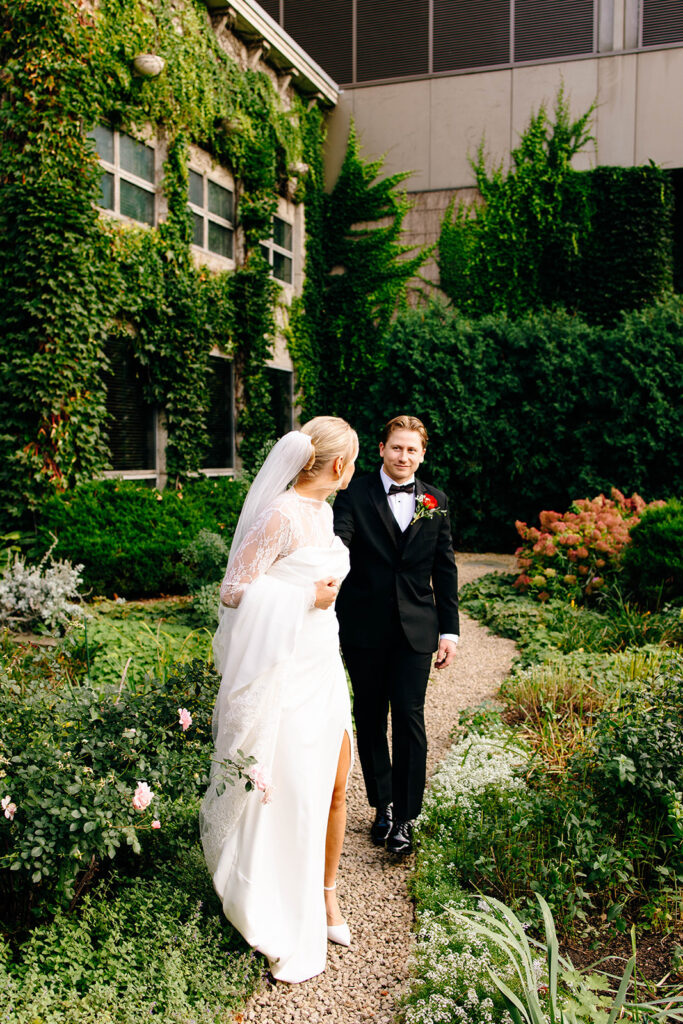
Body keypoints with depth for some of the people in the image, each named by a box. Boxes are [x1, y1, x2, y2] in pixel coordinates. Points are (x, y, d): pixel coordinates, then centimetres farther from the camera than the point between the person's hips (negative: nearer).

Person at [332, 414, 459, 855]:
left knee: (409, 718, -5)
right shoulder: (355, 494, -2)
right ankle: (383, 806, 28)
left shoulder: (436, 501, 7)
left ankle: (405, 817, 8)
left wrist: (449, 629, 6)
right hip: (364, 627, 0)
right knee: (370, 719, 11)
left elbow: (444, 569, 10)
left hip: (416, 628, 1)